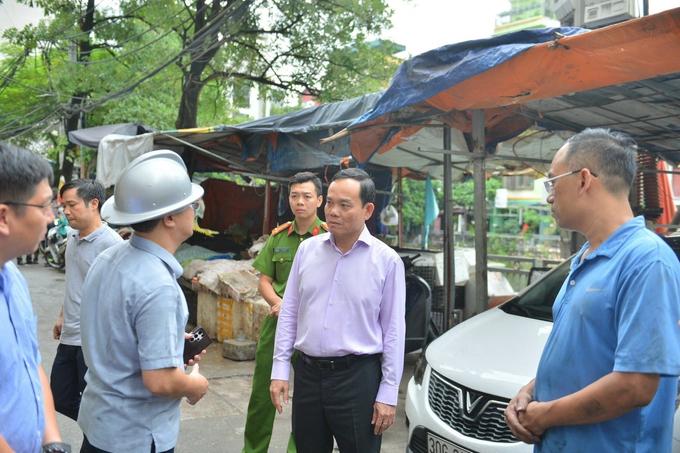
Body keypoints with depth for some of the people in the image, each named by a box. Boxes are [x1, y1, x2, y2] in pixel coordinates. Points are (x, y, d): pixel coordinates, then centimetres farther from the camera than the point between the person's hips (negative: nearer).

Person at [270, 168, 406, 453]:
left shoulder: (387, 260, -7)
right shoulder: (307, 249, 2)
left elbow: (393, 331, -5)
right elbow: (289, 313, 6)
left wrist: (388, 393, -6)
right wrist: (280, 369, 3)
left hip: (358, 377, -3)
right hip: (307, 373, 3)